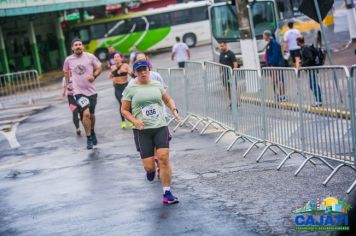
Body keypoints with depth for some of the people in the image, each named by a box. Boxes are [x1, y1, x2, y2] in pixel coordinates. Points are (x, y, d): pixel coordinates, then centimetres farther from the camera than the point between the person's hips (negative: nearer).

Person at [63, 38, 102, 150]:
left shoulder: (90, 57, -5)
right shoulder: (68, 60, -2)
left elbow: (99, 68, 3)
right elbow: (66, 72, 17)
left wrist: (94, 76, -13)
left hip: (91, 90, 2)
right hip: (79, 92, -2)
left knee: (91, 115, 18)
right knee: (86, 114, -19)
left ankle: (92, 131, 46)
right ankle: (89, 138, -6)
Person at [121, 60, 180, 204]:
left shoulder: (157, 85, 9)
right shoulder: (131, 89, 2)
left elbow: (168, 100, 23)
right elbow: (124, 110, 5)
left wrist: (174, 110, 4)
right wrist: (135, 121, -11)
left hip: (160, 127, 1)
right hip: (142, 130, -1)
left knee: (164, 159, -13)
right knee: (149, 165, -4)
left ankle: (167, 193, -5)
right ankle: (150, 169, 37)